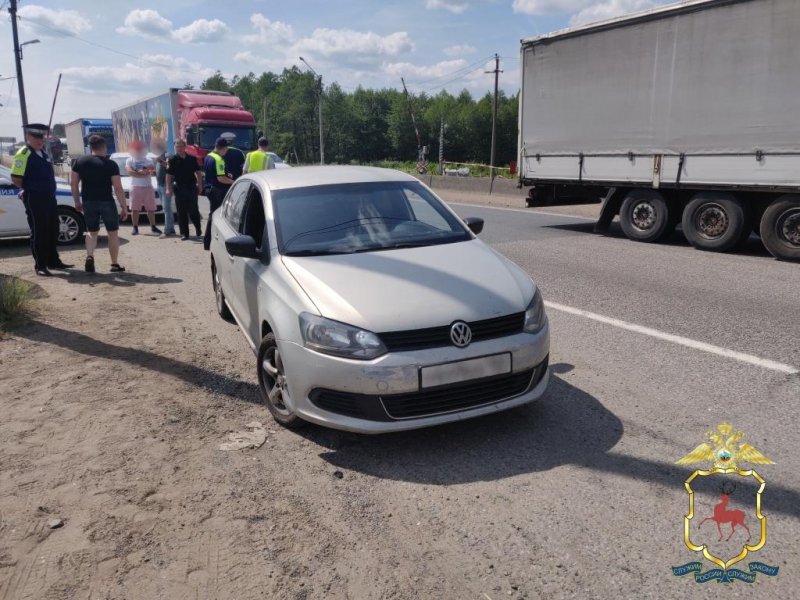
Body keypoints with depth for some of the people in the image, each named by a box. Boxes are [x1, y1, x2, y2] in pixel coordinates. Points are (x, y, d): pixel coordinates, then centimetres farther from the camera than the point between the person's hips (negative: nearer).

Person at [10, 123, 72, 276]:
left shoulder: (43, 153, 15)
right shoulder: (23, 154, -10)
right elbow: (16, 178, -16)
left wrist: (50, 190, 12)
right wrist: (29, 189, -3)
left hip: (50, 197, 8)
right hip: (34, 199, -8)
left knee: (52, 230, 14)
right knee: (39, 232, -3)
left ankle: (53, 260, 26)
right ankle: (40, 266, 4)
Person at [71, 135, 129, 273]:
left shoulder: (79, 162, 4)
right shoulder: (111, 164, -8)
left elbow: (73, 183, 6)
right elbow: (118, 188, -12)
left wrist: (77, 202, 16)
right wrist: (124, 207, -7)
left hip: (88, 202, 3)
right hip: (106, 202, -3)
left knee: (92, 232, 17)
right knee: (113, 232, 10)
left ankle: (89, 256, -8)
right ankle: (115, 264, 12)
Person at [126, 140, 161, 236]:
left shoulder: (148, 160, 9)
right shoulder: (130, 161, 5)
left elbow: (152, 169, -8)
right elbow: (130, 172, -11)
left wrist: (138, 172, -17)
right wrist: (145, 172, -14)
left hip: (148, 187, 1)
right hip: (136, 187, -1)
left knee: (151, 208, 4)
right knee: (135, 209, -1)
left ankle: (153, 227, 13)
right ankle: (135, 228, 5)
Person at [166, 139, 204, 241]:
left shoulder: (192, 158, 5)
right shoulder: (172, 160, 2)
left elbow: (198, 172, 10)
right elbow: (168, 175, -2)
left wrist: (200, 185, 3)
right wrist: (168, 188, -10)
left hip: (191, 187, 0)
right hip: (179, 189, 0)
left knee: (193, 211, 0)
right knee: (181, 213, 2)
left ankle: (198, 229, 21)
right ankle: (184, 233, 9)